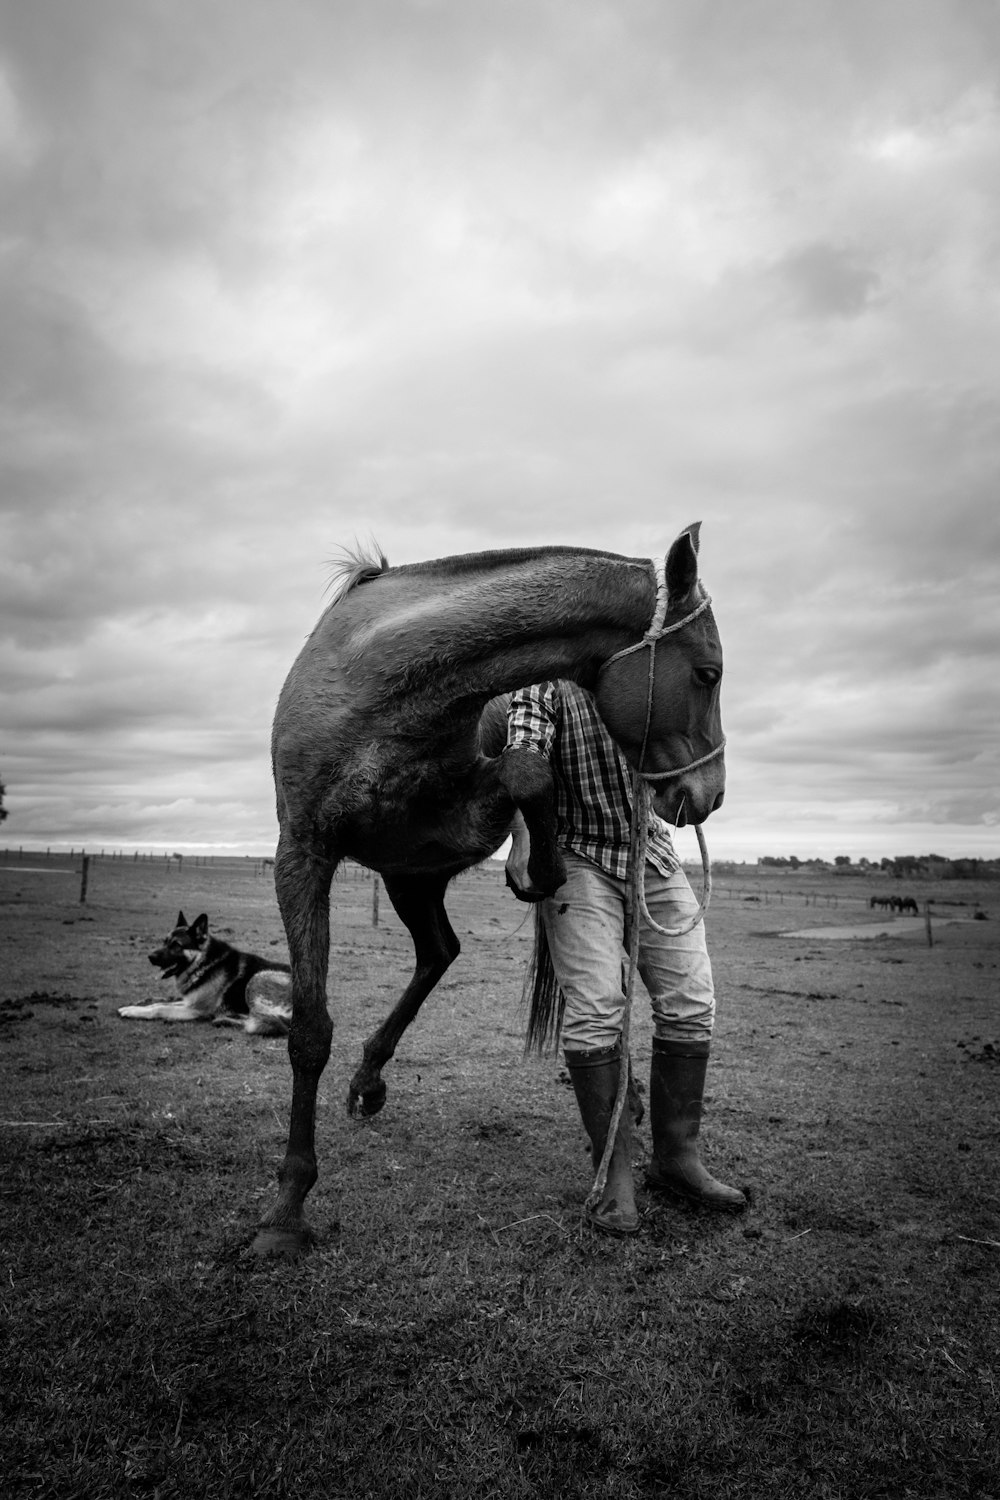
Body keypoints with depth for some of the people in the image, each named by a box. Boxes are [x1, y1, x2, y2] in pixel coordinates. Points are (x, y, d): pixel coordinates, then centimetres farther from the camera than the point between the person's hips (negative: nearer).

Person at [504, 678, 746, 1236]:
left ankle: (677, 1158, 16)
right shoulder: (545, 683, -9)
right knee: (595, 1011, -13)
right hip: (580, 860, -5)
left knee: (692, 1004, 1)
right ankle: (616, 1174, 2)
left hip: (655, 852, 5)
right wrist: (524, 835, -42)